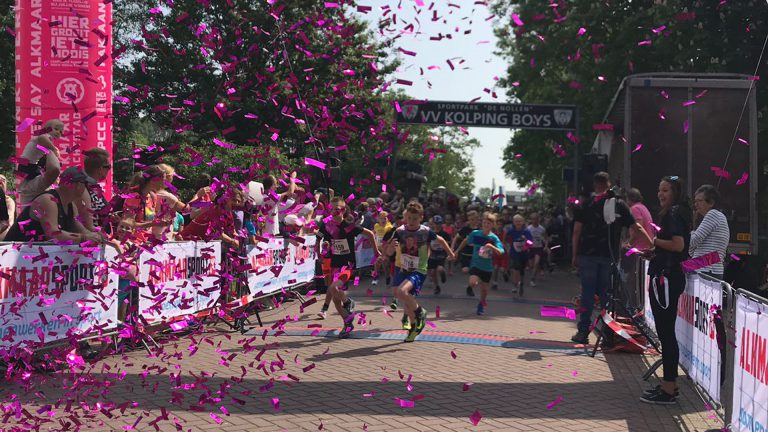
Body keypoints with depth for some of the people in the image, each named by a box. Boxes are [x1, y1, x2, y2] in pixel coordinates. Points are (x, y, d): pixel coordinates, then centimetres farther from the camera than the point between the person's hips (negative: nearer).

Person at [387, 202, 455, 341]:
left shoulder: (426, 231, -14)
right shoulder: (400, 231, -8)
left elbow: (440, 240, 6)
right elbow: (389, 252, -5)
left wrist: (450, 253, 18)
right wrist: (392, 246, -28)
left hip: (419, 271, -5)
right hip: (403, 270, 5)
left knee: (402, 291, -29)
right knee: (407, 301, 15)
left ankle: (420, 312, -3)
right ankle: (413, 327, 38)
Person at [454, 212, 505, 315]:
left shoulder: (494, 238, -8)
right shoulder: (475, 233, -7)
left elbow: (500, 252, -18)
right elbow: (465, 241, 12)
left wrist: (492, 246, -35)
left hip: (487, 267, 1)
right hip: (475, 264, -1)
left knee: (484, 288, 10)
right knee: (472, 283, -25)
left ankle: (481, 304, 38)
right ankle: (478, 281, 11)